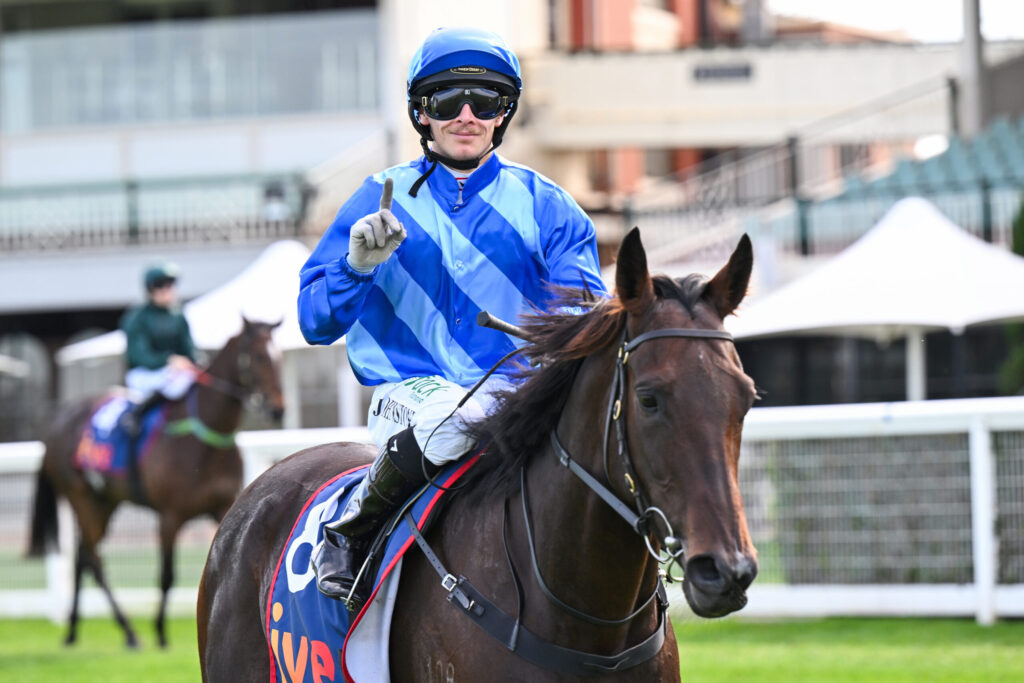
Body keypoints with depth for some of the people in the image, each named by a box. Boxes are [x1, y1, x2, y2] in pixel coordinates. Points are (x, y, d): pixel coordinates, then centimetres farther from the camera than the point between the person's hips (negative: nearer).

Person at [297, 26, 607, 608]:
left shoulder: (543, 205, 14)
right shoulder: (381, 202, 12)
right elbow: (316, 320, 8)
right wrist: (358, 265, -12)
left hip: (519, 392, 2)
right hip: (412, 390, -2)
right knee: (452, 417, -39)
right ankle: (350, 537, -18)